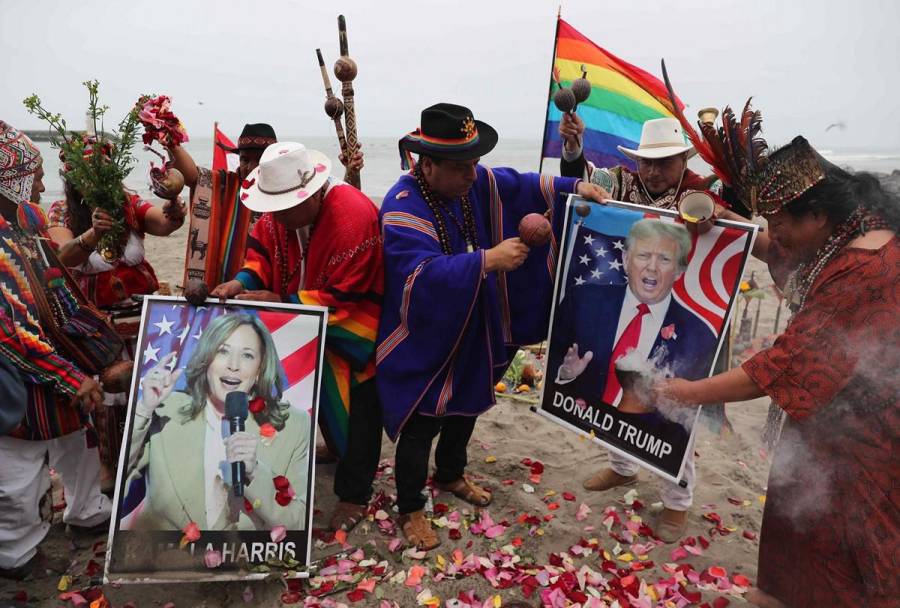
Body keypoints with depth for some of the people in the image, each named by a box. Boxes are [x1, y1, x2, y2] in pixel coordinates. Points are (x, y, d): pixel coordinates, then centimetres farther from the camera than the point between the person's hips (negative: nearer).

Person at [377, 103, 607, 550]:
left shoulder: (475, 182, -6)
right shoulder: (402, 208, -28)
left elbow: (521, 185, 9)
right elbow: (424, 275, -39)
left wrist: (574, 186, -4)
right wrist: (487, 260, -45)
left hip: (472, 331, 8)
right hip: (422, 341, -8)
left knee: (466, 405, 24)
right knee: (421, 424, 4)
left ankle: (450, 475, 50)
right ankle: (410, 509, 27)